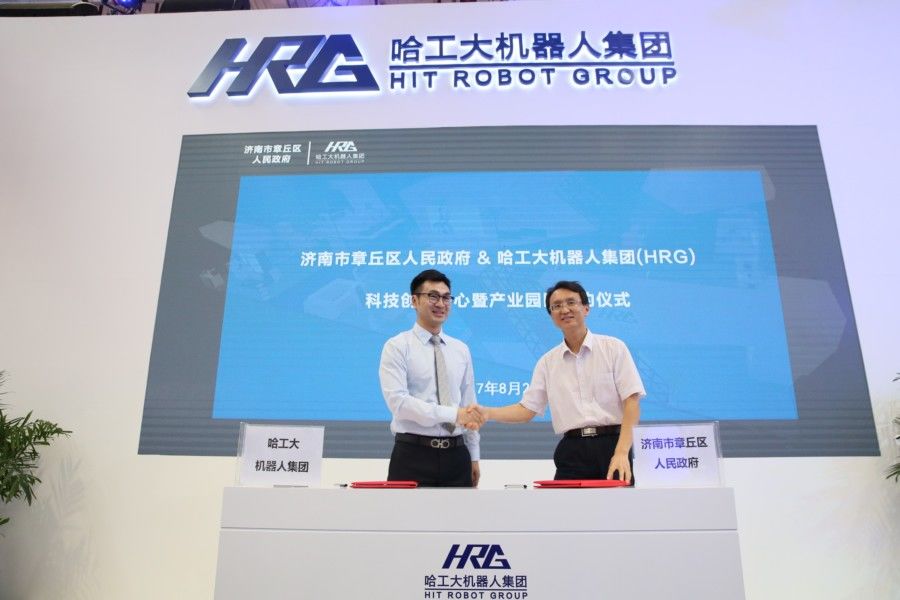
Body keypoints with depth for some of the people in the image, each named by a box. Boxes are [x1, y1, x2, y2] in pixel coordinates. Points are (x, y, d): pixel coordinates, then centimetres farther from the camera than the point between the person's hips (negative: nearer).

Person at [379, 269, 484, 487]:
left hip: (456, 455, 5)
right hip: (413, 456, -4)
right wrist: (453, 414, -23)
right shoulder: (397, 347, -4)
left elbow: (469, 405, 14)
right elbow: (398, 400, -17)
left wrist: (473, 457, 12)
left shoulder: (461, 350, 12)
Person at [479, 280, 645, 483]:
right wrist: (487, 412, -8)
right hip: (571, 451, 2)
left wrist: (621, 452, -17)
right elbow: (527, 409, 9)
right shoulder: (547, 362, 9)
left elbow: (631, 403, -5)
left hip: (611, 446, -2)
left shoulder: (614, 348, 1)